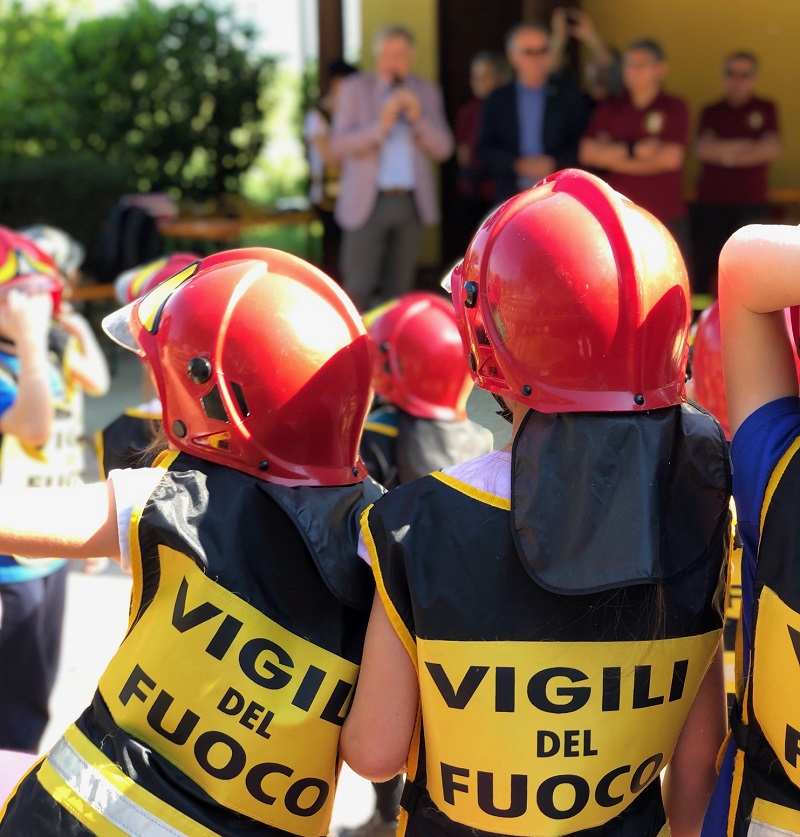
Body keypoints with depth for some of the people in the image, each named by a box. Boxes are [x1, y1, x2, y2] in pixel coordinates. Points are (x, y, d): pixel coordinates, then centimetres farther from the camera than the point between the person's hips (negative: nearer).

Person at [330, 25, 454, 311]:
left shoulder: (427, 92, 9)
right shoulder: (355, 89, 2)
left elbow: (443, 149, 4)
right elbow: (338, 145, -8)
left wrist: (419, 118, -14)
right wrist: (380, 126, -22)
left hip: (411, 202, 3)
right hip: (368, 202, -3)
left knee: (399, 287, 6)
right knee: (358, 287, -9)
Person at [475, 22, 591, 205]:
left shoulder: (569, 94, 6)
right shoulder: (497, 101, 9)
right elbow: (485, 149, 5)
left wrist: (554, 163, -14)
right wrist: (518, 164, -12)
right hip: (512, 198, 1)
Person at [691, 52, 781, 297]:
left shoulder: (765, 109, 8)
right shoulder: (711, 112, 11)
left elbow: (772, 149, -6)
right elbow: (703, 148, -5)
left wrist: (725, 154, -7)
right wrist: (748, 146, -7)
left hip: (751, 205, -1)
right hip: (710, 203, 1)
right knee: (704, 268, 0)